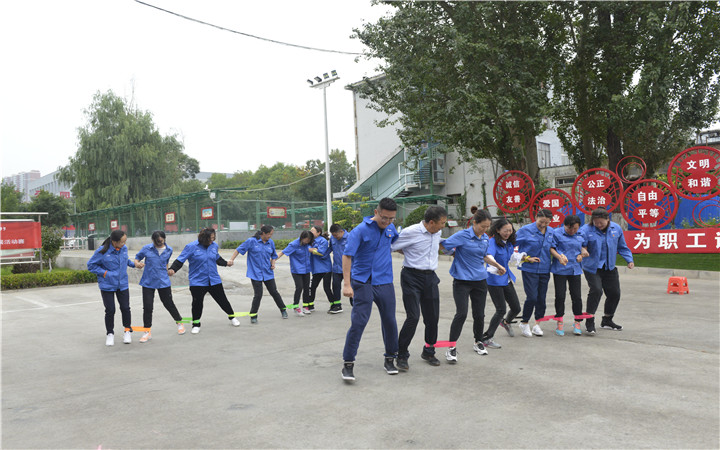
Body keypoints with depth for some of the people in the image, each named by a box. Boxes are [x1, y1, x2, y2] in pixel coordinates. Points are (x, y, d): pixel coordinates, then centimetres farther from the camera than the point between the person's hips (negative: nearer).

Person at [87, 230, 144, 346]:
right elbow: (91, 265, -8)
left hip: (122, 284, 4)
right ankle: (110, 333, 23)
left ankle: (127, 331, 25)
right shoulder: (102, 251, -17)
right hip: (107, 285, -3)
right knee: (110, 310, 2)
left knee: (125, 308, 5)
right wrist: (104, 273, -16)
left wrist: (134, 264, 5)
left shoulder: (124, 248, -2)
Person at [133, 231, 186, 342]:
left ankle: (179, 322, 32)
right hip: (148, 282, -1)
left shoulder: (169, 250, 1)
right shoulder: (146, 248, -6)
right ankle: (147, 332, 11)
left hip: (163, 282, 1)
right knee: (147, 307, -2)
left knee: (168, 303, 9)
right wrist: (137, 263, -11)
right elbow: (137, 257, 9)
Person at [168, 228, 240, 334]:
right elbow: (180, 260, -11)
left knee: (222, 299, 11)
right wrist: (172, 269, -25)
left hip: (214, 280, 4)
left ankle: (232, 316, 32)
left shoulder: (214, 245, 1)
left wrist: (225, 263, 14)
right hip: (197, 281, -3)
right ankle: (196, 324, 20)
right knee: (197, 303, 0)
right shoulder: (191, 247, -12)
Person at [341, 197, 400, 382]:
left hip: (385, 282, 5)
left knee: (389, 321, 8)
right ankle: (348, 363, 2)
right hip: (363, 282, -5)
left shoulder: (390, 228, 8)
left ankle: (390, 359, 26)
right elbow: (347, 255, -17)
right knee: (358, 322, -8)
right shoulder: (361, 230, -12)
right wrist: (347, 284, -23)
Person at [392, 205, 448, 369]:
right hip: (412, 277, -6)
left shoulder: (437, 233, 9)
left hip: (430, 277, 7)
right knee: (413, 317, -12)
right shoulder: (410, 232, -14)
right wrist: (409, 253, 1)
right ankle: (401, 355, 3)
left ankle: (428, 352, 29)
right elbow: (391, 247, -7)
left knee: (432, 317, 8)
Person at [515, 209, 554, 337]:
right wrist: (527, 258, -8)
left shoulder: (551, 233, 6)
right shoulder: (526, 230, -7)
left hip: (544, 270, 4)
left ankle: (537, 324, 22)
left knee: (541, 298, 8)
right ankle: (524, 323, 11)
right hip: (529, 269, -4)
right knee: (532, 297, -9)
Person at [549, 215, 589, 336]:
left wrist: (581, 254, 2)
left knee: (576, 296, 4)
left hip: (575, 269, 3)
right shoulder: (556, 233, -6)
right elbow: (551, 248, -5)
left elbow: (584, 246, 21)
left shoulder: (581, 235, 6)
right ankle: (559, 323, 15)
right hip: (560, 269, -3)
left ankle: (577, 322, 19)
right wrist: (559, 257, -20)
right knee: (560, 296, 2)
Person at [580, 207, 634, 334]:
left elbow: (622, 247, 13)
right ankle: (589, 321, -5)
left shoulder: (616, 228, 0)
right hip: (592, 267, -5)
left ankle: (607, 320, 31)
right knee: (596, 290, -20)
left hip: (610, 267, 5)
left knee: (614, 293, 10)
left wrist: (629, 260, 4)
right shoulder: (586, 230, -14)